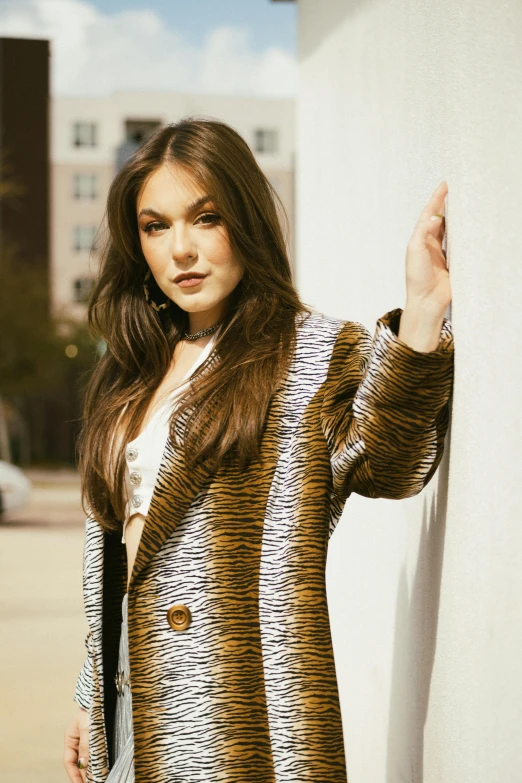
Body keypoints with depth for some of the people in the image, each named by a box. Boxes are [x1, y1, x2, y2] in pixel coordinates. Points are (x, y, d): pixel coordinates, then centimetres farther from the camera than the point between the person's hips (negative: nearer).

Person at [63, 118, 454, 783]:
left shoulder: (318, 355, -7)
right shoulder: (138, 371, 12)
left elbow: (384, 464, -28)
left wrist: (421, 315, -42)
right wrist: (92, 700, 17)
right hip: (131, 702, 6)